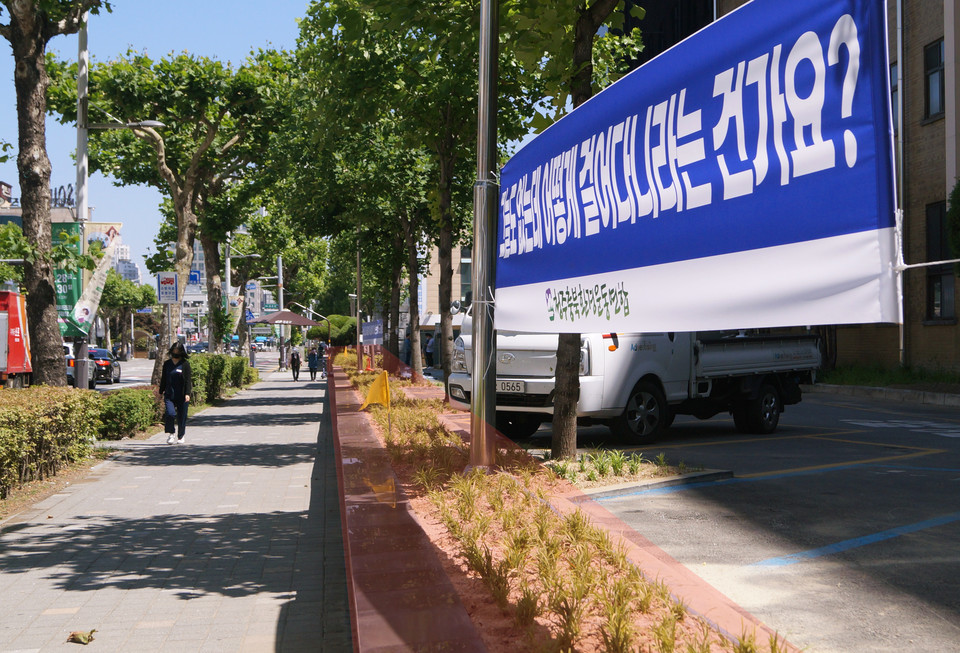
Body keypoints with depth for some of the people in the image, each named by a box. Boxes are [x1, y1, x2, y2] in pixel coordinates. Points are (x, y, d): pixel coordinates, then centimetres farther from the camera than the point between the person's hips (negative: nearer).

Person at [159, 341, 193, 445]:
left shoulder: (185, 364, -1)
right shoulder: (167, 363, 10)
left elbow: (188, 380, -5)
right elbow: (163, 379, 18)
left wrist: (187, 394, -15)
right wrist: (161, 392, 16)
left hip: (182, 396, -2)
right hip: (169, 395, 2)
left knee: (181, 416, 4)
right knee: (170, 413, -17)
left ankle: (180, 437, 20)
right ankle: (171, 434, 0)